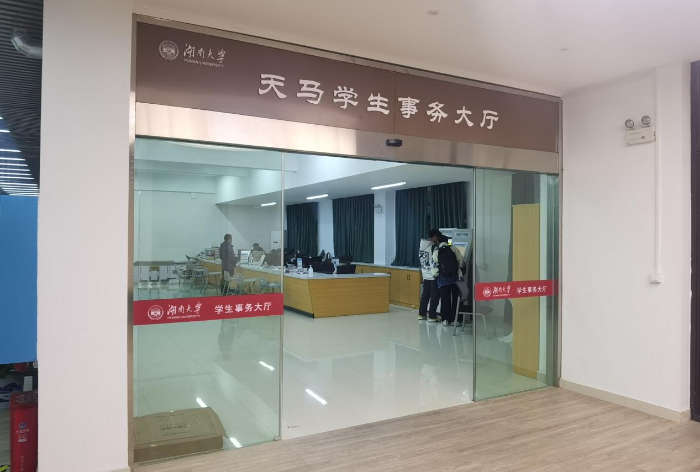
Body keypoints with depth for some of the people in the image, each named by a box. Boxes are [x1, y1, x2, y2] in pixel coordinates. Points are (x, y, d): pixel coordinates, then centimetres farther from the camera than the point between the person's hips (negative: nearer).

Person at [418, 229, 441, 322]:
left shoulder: (421, 246, 6)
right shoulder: (434, 247, -18)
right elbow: (436, 263, -18)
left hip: (425, 275, 8)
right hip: (434, 276, -8)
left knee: (425, 295, 15)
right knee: (434, 296, 1)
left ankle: (421, 314, 20)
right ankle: (432, 316, 3)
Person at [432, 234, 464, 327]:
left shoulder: (436, 252, 1)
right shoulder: (454, 249, 0)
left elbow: (435, 266, -1)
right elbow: (461, 262, 0)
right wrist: (459, 272, 13)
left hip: (443, 278, 0)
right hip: (455, 277, 0)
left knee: (445, 299, 6)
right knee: (455, 299, 7)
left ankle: (446, 320, 8)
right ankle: (455, 319, 9)